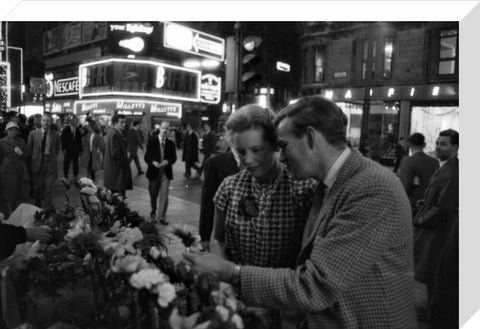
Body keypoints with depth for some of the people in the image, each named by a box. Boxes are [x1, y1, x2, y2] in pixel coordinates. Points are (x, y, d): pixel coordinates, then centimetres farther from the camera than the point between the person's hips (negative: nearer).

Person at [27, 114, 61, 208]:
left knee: (49, 189, -1)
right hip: (37, 164, 1)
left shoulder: (55, 135, 0)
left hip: (50, 164, -1)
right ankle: (37, 208, 29)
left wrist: (51, 157, 7)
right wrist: (34, 158, 5)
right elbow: (29, 149, 6)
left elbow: (57, 149, 12)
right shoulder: (33, 133, 0)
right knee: (37, 188, 12)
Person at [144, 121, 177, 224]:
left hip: (166, 173, 1)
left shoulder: (171, 143, 1)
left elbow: (173, 157, 4)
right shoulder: (152, 141, -4)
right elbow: (147, 156, -5)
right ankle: (153, 212, 40)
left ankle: (162, 217, 12)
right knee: (153, 195, 15)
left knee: (164, 196, -1)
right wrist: (153, 162, -23)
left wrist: (167, 162, -16)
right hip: (154, 172, 0)